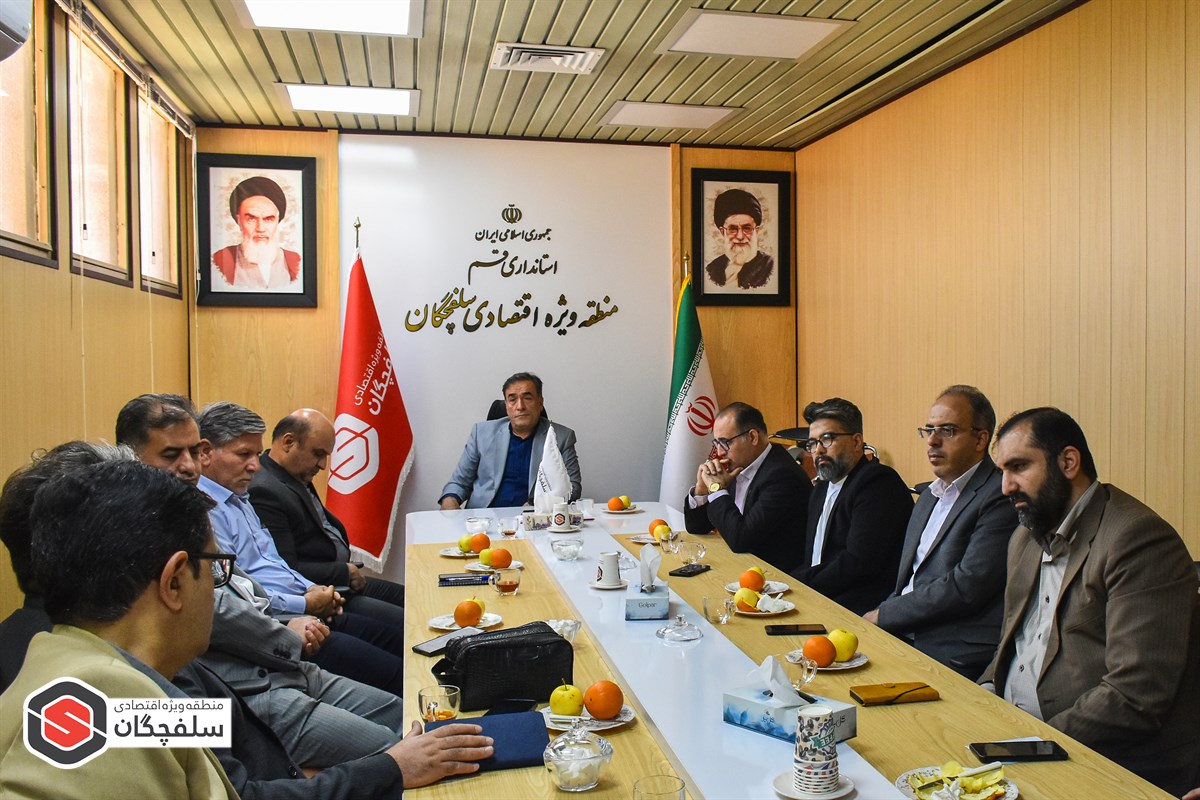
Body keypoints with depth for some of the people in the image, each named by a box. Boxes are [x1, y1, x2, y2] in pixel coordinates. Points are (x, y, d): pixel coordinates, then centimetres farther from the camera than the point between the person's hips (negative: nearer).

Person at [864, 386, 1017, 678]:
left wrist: (882, 616, -12)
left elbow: (966, 587, -19)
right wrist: (872, 619, 1)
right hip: (904, 638, 8)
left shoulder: (1001, 497, -11)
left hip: (956, 659, -8)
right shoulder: (930, 495, 18)